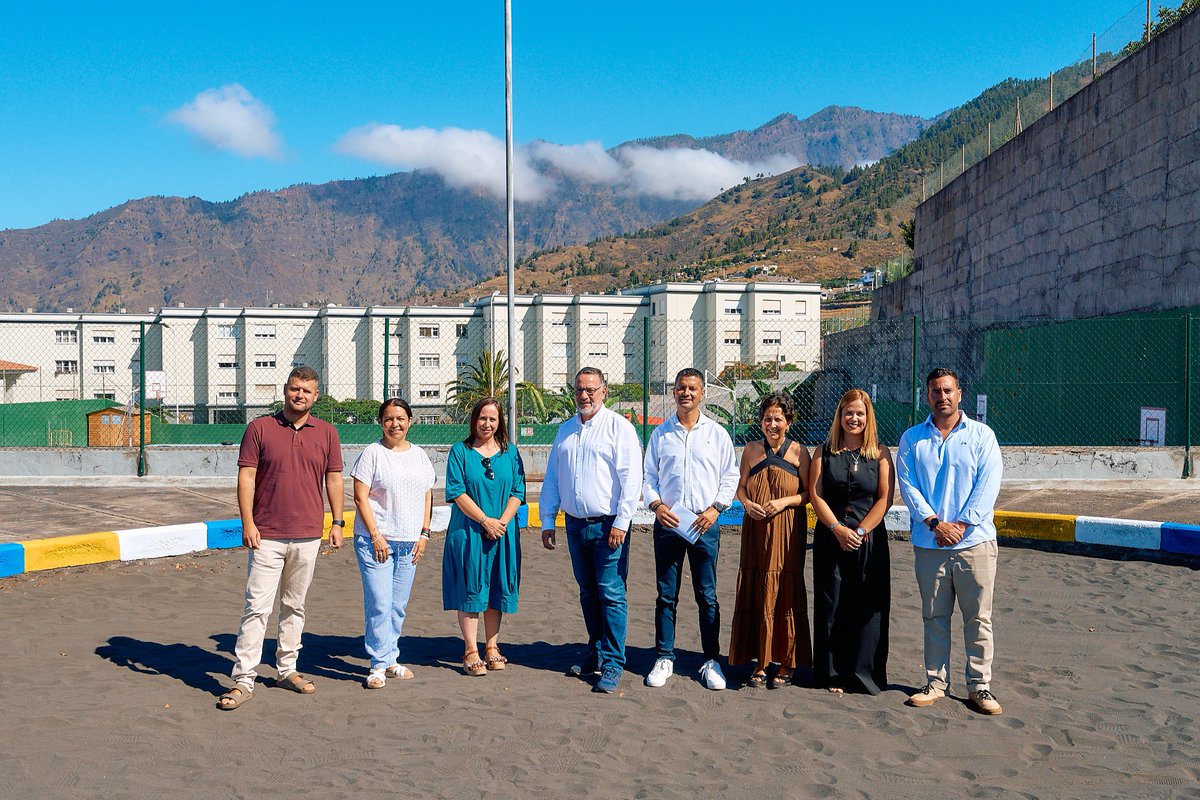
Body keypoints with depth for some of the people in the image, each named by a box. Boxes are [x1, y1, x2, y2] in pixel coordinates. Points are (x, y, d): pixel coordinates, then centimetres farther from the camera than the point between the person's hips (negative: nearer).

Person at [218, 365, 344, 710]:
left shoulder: (327, 433, 7)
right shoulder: (260, 428, 0)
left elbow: (334, 478, 11)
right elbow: (246, 476, -2)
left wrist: (337, 522, 6)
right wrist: (247, 522, -9)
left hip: (308, 536, 3)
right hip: (267, 536, -3)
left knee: (295, 606, 13)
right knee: (257, 607, -5)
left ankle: (287, 670, 25)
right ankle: (243, 680, 0)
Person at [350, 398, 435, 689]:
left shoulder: (419, 455, 12)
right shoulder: (372, 453, -3)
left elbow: (427, 496, 16)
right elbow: (360, 497, -7)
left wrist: (424, 534, 6)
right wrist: (376, 536, -12)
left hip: (409, 542, 5)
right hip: (375, 539, -5)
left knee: (398, 606, 9)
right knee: (379, 605, -7)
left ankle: (391, 659, 21)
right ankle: (379, 665, 1)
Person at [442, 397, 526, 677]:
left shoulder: (510, 453, 9)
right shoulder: (460, 452, 1)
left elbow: (517, 491, 4)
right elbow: (457, 491, -7)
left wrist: (502, 521, -11)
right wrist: (485, 521, -14)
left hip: (503, 534, 3)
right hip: (468, 533, -3)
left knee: (497, 589, 7)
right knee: (470, 590, -1)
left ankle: (492, 647, 18)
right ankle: (471, 651, 5)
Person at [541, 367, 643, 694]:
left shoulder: (618, 427, -3)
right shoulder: (565, 430, 15)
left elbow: (631, 478, -9)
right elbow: (551, 479, 19)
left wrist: (621, 522, -14)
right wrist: (547, 521, 13)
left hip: (608, 525, -6)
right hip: (575, 524, 6)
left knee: (611, 594, -6)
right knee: (588, 593, 13)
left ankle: (613, 664, 0)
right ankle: (596, 654, 24)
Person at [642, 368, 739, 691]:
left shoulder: (717, 433, 7)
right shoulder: (660, 433, 9)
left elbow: (730, 476, 7)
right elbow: (648, 476, 11)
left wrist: (715, 508, -6)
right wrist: (656, 504, -6)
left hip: (704, 524, -1)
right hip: (668, 522, 1)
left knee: (707, 597, 3)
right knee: (666, 595, 5)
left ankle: (711, 661, 12)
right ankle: (664, 658, 14)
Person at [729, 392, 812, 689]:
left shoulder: (799, 451, 0)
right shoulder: (751, 450, 9)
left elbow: (809, 492, 0)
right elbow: (741, 486, 14)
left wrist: (785, 502, -15)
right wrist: (748, 504, -6)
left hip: (788, 532, -3)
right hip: (756, 530, 3)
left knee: (785, 593, -1)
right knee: (755, 594, 2)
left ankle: (786, 663, 9)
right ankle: (759, 662, 11)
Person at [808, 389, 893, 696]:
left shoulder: (880, 453, 4)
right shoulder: (824, 452, 7)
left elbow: (885, 498, -2)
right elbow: (815, 495, 1)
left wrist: (860, 531, -11)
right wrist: (838, 529, -11)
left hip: (870, 540, -1)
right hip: (830, 539, 1)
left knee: (867, 607, 0)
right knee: (831, 606, 3)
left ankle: (864, 673, 12)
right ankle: (833, 673, 13)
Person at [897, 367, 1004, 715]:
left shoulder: (981, 435, 4)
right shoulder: (912, 438, 8)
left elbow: (989, 484, -3)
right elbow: (907, 485, 1)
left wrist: (961, 524, -12)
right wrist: (934, 522, -12)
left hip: (975, 540, -1)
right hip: (929, 543, 1)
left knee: (978, 618, 2)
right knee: (934, 617, 8)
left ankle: (979, 686, 11)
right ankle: (935, 683, 17)